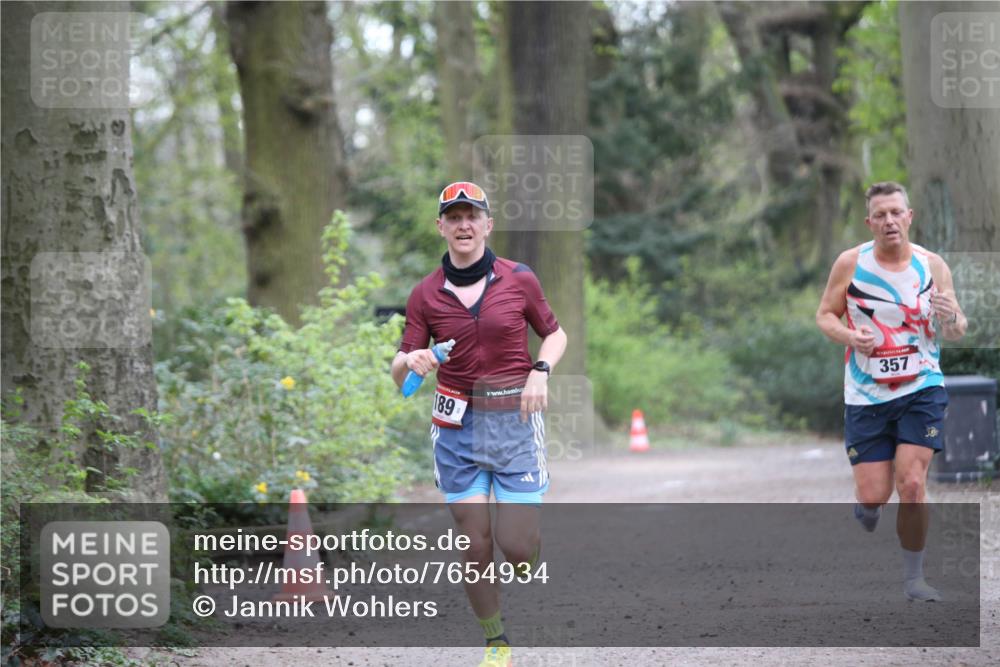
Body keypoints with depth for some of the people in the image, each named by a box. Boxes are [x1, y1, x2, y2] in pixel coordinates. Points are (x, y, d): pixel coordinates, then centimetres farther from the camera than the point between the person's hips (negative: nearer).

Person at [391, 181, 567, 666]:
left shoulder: (519, 280, -2)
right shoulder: (425, 294, 0)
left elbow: (554, 334, 12)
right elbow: (399, 372, 2)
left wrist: (541, 371, -7)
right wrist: (410, 362, -21)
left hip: (516, 420, -1)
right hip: (458, 425, 1)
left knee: (517, 544, -9)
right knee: (475, 544, -1)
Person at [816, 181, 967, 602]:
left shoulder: (932, 266, -1)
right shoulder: (850, 264, -5)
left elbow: (956, 333, 5)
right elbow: (825, 314, 4)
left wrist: (951, 319, -19)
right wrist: (848, 336, -17)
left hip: (922, 389, 0)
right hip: (866, 394, 0)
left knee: (911, 485, -13)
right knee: (873, 495, -2)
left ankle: (914, 579, 3)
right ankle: (866, 504, 37)